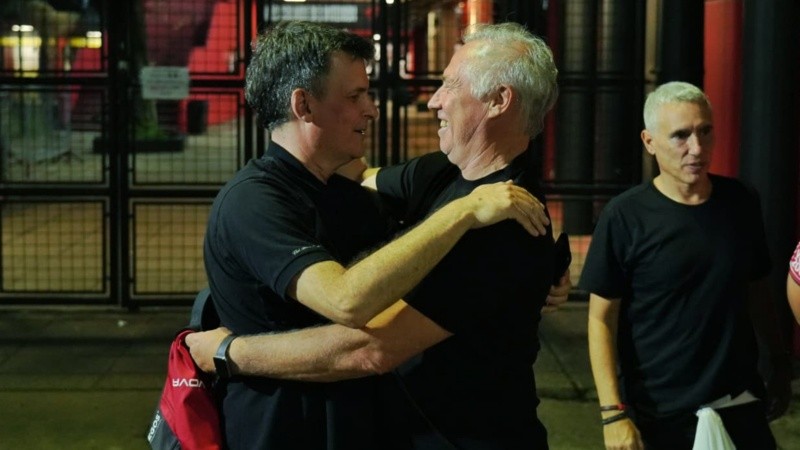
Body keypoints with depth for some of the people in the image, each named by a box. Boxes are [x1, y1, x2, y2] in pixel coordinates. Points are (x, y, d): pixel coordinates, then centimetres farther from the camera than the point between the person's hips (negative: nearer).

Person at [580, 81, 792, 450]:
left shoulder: (742, 202, 2)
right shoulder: (625, 216, -12)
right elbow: (602, 319, -11)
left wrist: (781, 362, 14)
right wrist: (613, 412, -16)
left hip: (740, 405, 4)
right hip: (657, 415, -4)